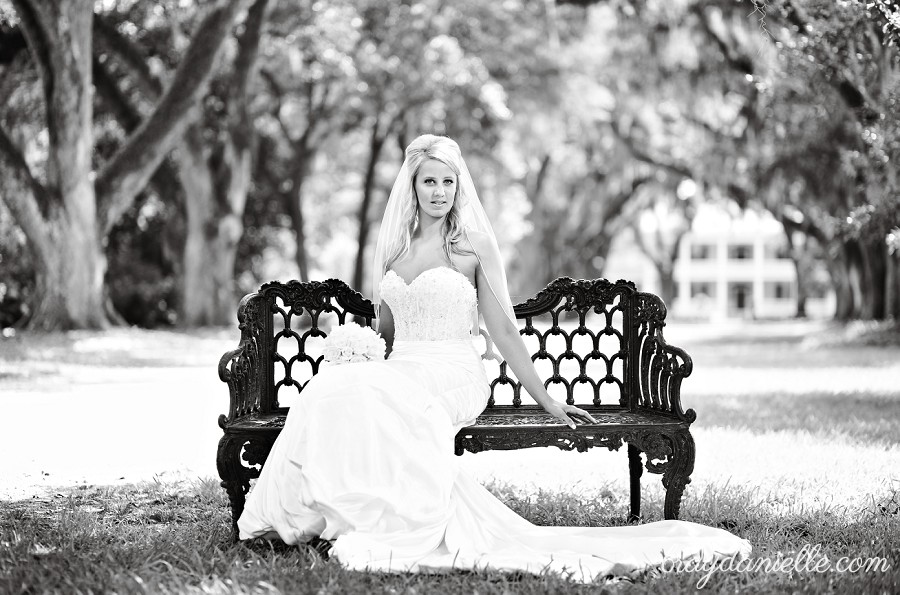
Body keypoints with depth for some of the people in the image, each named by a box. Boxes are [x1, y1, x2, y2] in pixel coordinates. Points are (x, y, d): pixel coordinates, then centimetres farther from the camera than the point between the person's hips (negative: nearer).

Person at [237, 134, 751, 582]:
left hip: (454, 377, -4)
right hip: (400, 372, 5)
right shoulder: (391, 245, 16)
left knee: (364, 397, -33)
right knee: (332, 388, -28)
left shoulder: (475, 245, 2)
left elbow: (504, 329, 2)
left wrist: (547, 400, 0)